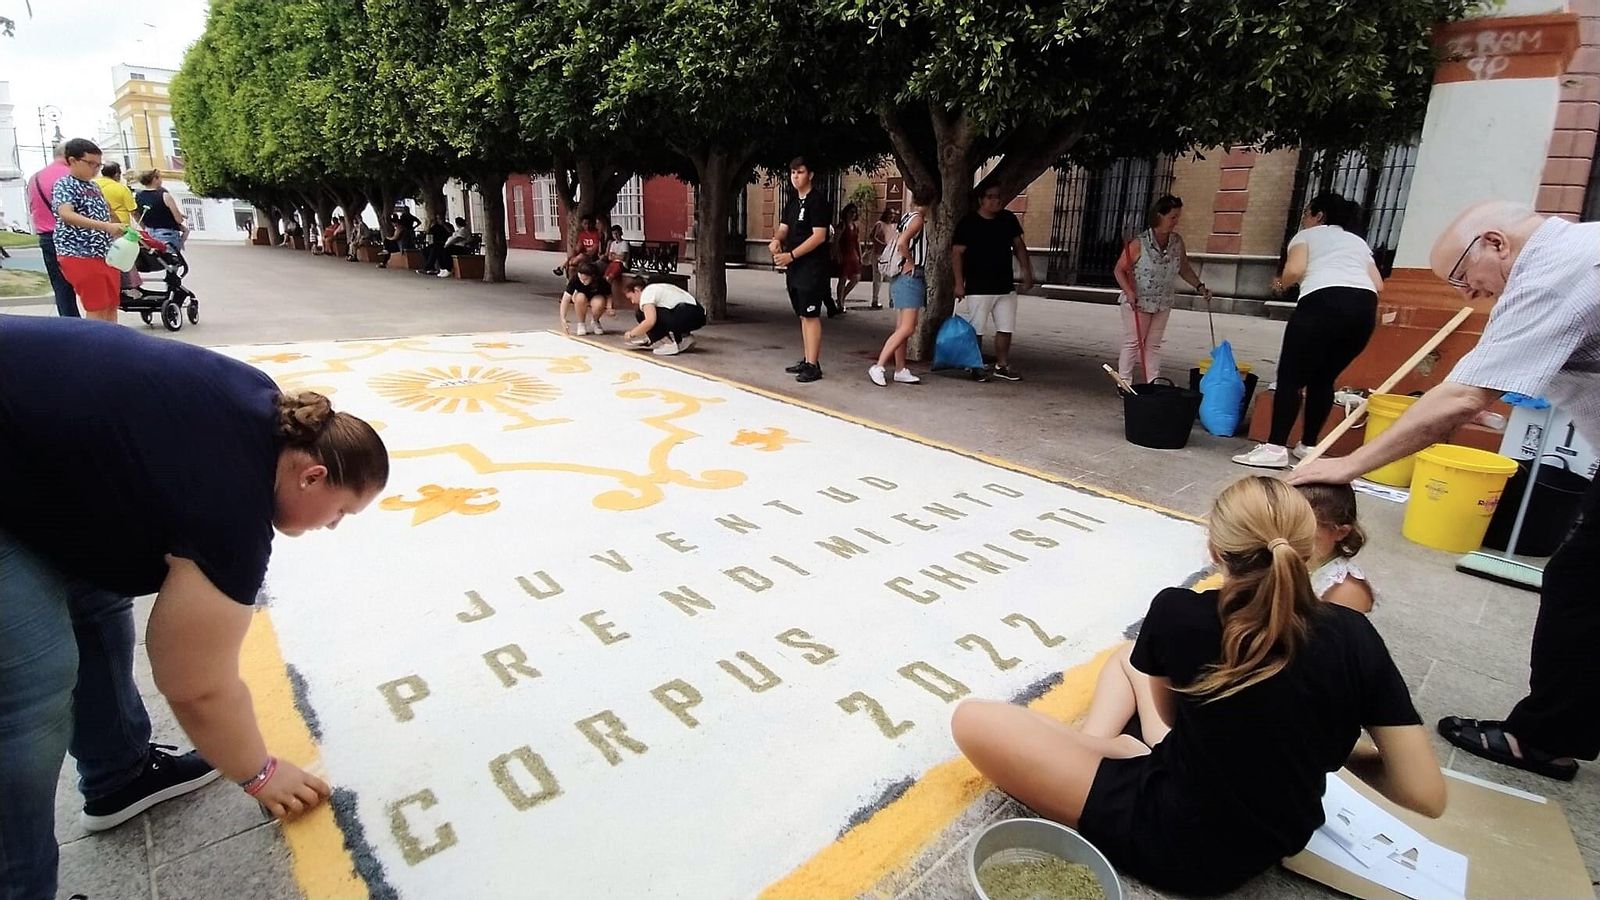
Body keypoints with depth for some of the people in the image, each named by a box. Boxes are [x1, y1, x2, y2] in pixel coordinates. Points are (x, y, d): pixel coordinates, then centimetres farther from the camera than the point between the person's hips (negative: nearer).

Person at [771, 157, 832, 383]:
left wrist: (791, 255, -21)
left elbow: (819, 236, -17)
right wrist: (777, 240, -7)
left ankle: (813, 366, -6)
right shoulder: (792, 201, 16)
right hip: (794, 267, 8)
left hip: (812, 268, -8)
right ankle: (806, 360, 19)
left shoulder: (817, 201, -9)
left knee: (811, 315, -8)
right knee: (803, 315, 12)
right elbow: (784, 228, 18)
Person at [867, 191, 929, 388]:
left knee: (902, 328, 10)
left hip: (901, 277, 10)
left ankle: (901, 370, 14)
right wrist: (911, 263, -12)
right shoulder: (918, 219, -10)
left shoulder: (907, 218, 15)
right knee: (907, 328, -13)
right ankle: (879, 367, -16)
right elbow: (902, 243, -24)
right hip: (911, 276, -10)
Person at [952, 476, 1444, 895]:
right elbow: (1426, 795, -9)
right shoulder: (1354, 636, -14)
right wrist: (1339, 747, 9)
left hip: (1176, 845, -5)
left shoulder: (1178, 612, -21)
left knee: (973, 720, -9)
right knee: (1128, 657, 22)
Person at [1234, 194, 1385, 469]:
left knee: (1290, 377, -4)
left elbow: (1294, 270, -2)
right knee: (1323, 379, 17)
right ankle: (1309, 445, 20)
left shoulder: (1307, 235, 18)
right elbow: (1378, 285, 20)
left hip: (1324, 302, -6)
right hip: (1365, 306, 6)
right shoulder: (1358, 241, 33)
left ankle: (1275, 448, -11)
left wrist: (1280, 285, 18)